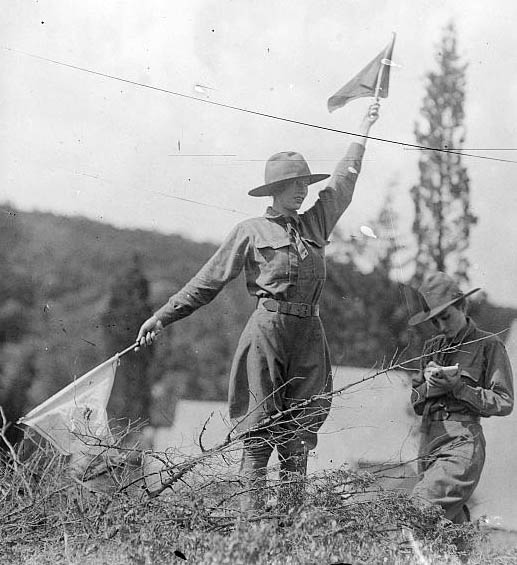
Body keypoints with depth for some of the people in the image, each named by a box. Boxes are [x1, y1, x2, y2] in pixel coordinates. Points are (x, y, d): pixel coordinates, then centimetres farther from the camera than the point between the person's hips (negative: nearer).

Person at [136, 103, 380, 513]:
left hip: (310, 335, 4)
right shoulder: (251, 232, 5)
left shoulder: (315, 223, 17)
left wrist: (364, 131, 34)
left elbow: (343, 182, 28)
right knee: (259, 431, -8)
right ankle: (251, 518, -9)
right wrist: (162, 317, 3)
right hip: (268, 329, -4)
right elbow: (207, 282, 6)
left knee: (300, 433, 0)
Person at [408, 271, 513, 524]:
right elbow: (416, 400, 18)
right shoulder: (432, 347, 17)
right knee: (452, 518, 8)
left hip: (463, 439, -7)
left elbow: (504, 403, -4)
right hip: (429, 439, 7)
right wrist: (430, 386, -4)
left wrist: (459, 387, -14)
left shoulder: (488, 345, -1)